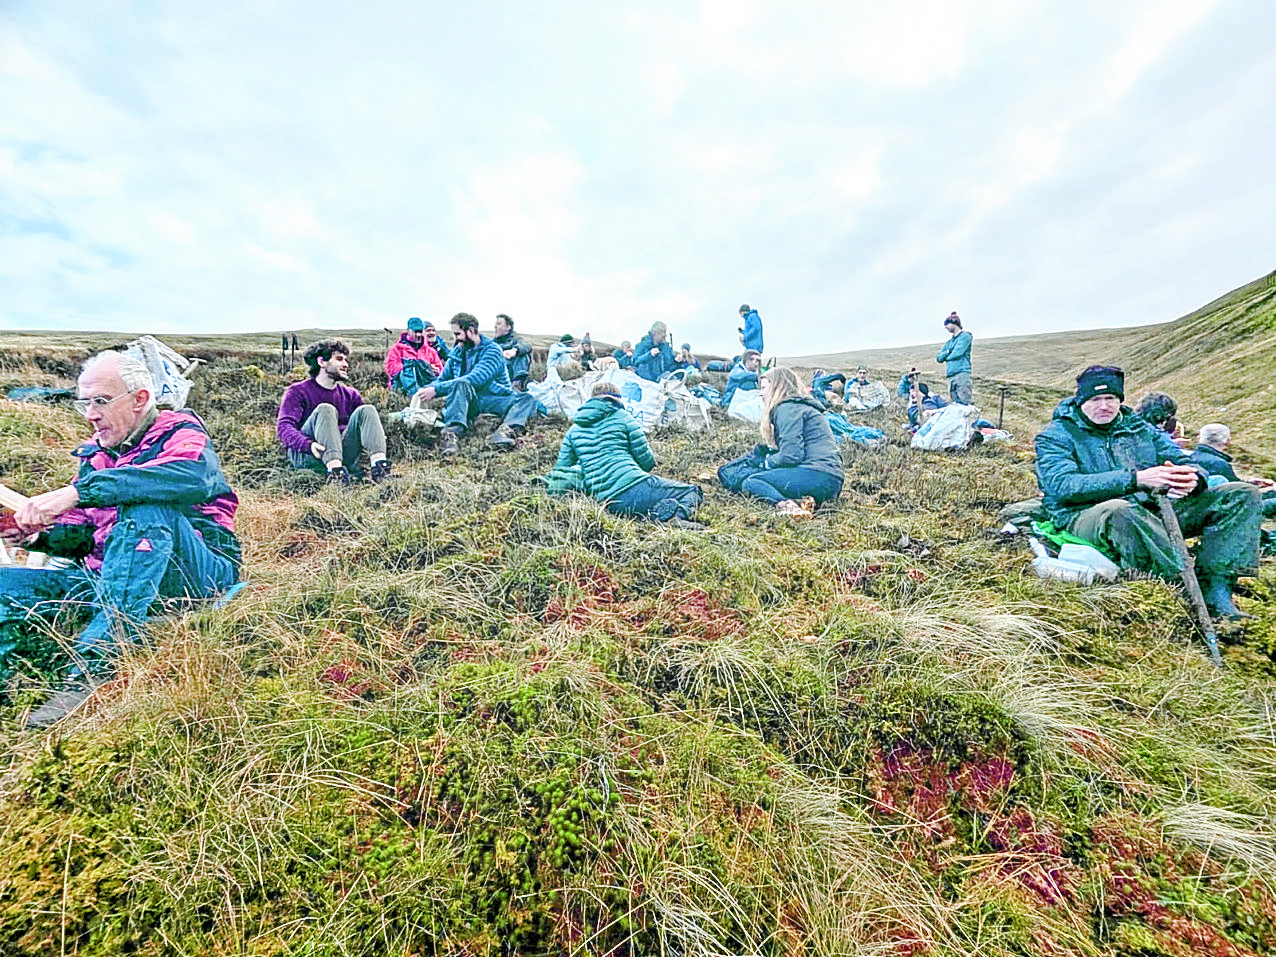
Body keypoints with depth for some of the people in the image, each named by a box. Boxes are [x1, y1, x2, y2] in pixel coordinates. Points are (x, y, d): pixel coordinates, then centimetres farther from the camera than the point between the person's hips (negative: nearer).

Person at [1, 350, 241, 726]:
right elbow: (83, 534, 22)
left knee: (147, 505, -31)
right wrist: (41, 534, -1)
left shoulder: (179, 431, -2)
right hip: (111, 580, 7)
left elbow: (193, 477, -29)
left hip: (197, 576, -7)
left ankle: (97, 665, -34)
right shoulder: (95, 453, 19)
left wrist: (78, 491, -29)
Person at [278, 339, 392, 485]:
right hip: (306, 455, -3)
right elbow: (284, 426, -7)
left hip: (343, 456, 3)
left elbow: (370, 421, 13)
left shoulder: (350, 394, 20)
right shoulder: (298, 391, 6)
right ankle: (334, 472, -48)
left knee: (366, 410, -13)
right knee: (325, 409, -25)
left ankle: (378, 467, -38)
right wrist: (308, 444, -28)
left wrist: (377, 438, -12)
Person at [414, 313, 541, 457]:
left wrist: (436, 389, -22)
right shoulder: (457, 352, 15)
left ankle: (506, 430, -57)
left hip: (494, 400, -2)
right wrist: (425, 390, -4)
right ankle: (452, 432, -52)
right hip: (467, 400, 2)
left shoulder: (492, 350, -5)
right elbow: (442, 379, 19)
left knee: (528, 399, -27)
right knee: (461, 384, -31)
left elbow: (476, 379, -20)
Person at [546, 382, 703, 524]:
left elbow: (561, 469, 23)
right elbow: (647, 462, 6)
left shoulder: (574, 429, 20)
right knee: (692, 493, 7)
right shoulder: (623, 417, 9)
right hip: (633, 485, -4)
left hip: (608, 502, 5)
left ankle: (658, 511, -19)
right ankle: (680, 513, -28)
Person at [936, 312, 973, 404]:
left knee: (964, 404, -15)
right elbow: (939, 358, 17)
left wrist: (946, 358, 8)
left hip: (962, 373, -7)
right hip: (951, 376, 7)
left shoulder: (965, 336, 3)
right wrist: (948, 351, 1)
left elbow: (957, 353, -10)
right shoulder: (950, 341, 25)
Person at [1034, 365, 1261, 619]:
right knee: (1119, 511, -40)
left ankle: (1217, 593, -17)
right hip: (1088, 516, -6)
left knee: (1243, 494, -5)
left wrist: (1192, 479, -13)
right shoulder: (1057, 435, 2)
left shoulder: (1141, 429, 22)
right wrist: (1135, 479, -24)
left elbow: (1185, 463, 14)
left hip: (1153, 513, 7)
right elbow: (1062, 486, -16)